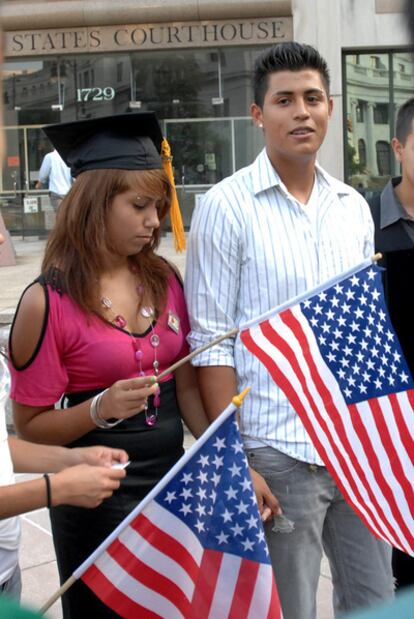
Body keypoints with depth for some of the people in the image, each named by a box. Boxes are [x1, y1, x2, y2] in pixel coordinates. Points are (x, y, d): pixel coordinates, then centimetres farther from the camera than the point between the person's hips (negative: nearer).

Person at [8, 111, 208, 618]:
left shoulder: (166, 282, 0)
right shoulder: (48, 302, -14)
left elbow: (187, 387, 5)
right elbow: (30, 429, -8)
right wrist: (100, 409, -24)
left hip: (173, 486, 5)